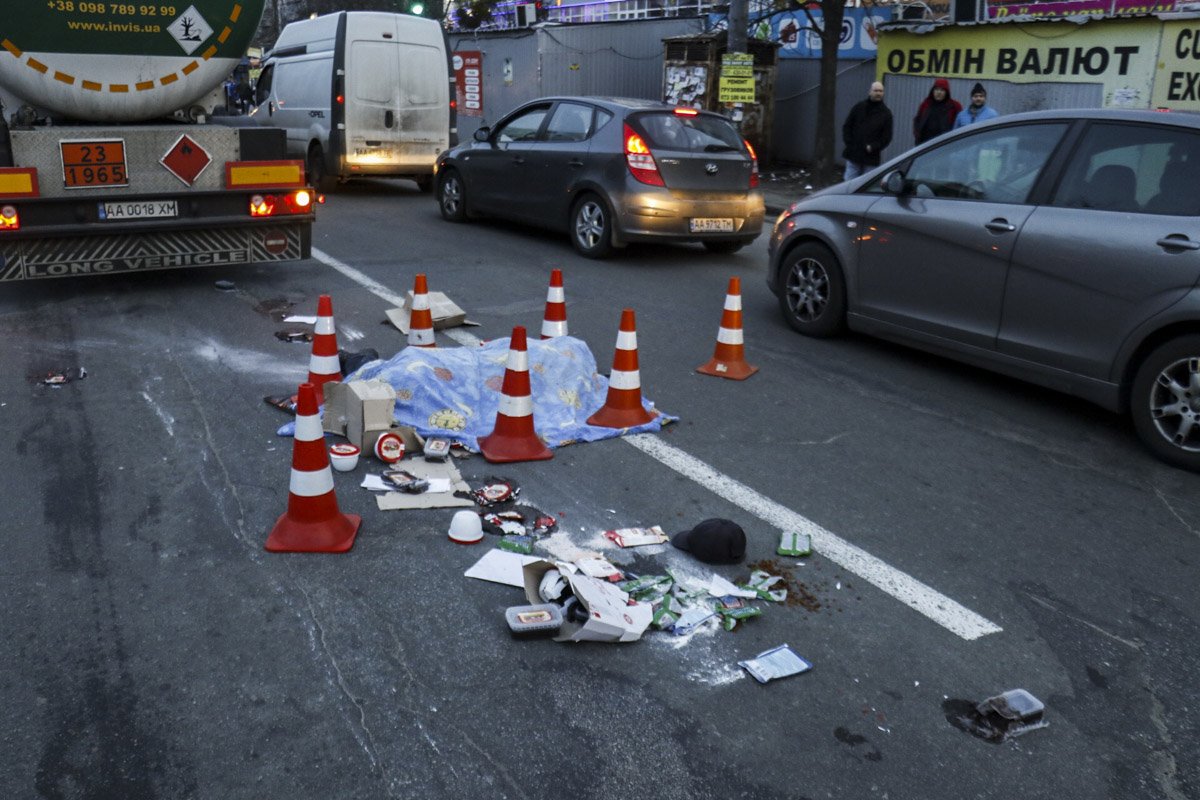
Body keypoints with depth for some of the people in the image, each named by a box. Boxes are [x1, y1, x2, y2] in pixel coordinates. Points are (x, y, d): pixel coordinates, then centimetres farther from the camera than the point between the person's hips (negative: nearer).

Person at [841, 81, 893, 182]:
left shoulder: (886, 113, 5)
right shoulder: (859, 107, 8)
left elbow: (887, 136, 1)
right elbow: (847, 126, 10)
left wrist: (873, 147, -12)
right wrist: (849, 142, -3)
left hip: (871, 158, -1)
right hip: (853, 154, 1)